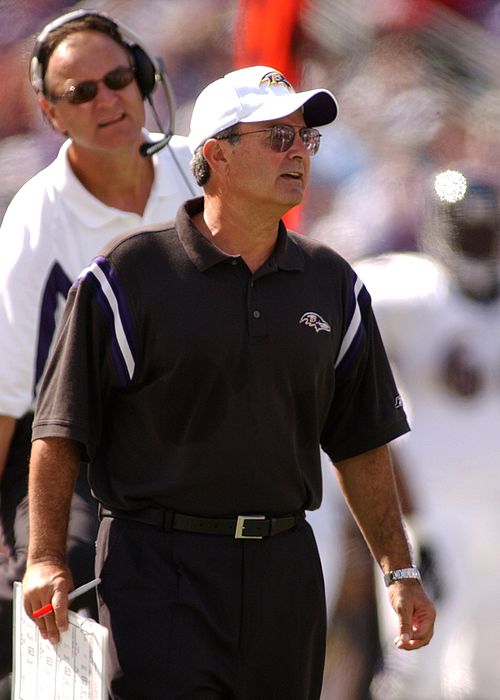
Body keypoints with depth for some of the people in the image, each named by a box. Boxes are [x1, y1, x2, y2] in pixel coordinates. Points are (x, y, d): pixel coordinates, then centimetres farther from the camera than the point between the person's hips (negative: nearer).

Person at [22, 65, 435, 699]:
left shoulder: (332, 284, 11)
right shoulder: (130, 273, -2)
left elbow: (361, 443, 17)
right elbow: (61, 429, -2)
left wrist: (399, 571, 13)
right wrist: (46, 558, -8)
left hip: (285, 570, 4)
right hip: (158, 566, -4)